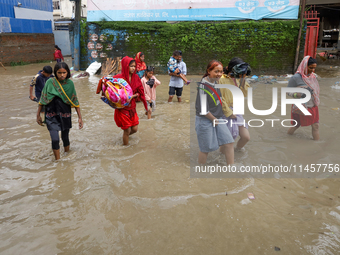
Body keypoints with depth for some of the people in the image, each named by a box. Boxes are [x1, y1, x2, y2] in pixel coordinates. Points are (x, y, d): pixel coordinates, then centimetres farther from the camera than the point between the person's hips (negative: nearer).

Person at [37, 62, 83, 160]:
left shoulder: (70, 83, -5)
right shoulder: (50, 82, -8)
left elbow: (75, 101, 1)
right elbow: (42, 100, 1)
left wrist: (80, 117, 0)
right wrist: (38, 115, 5)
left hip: (65, 115, 1)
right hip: (52, 115, -1)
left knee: (65, 138, 12)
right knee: (55, 140, -9)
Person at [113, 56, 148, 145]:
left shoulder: (135, 77, 0)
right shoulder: (119, 78, -15)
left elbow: (140, 92, 5)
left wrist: (134, 96, -8)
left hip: (132, 107, 5)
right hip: (122, 108, -5)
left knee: (135, 129, 11)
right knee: (127, 130, 4)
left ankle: (125, 135, 44)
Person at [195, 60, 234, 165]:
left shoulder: (215, 82, 5)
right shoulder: (203, 85, -21)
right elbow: (203, 110, -20)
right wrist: (213, 119, -9)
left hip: (218, 119, 8)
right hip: (205, 121, -8)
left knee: (229, 143, 3)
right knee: (206, 148, 5)